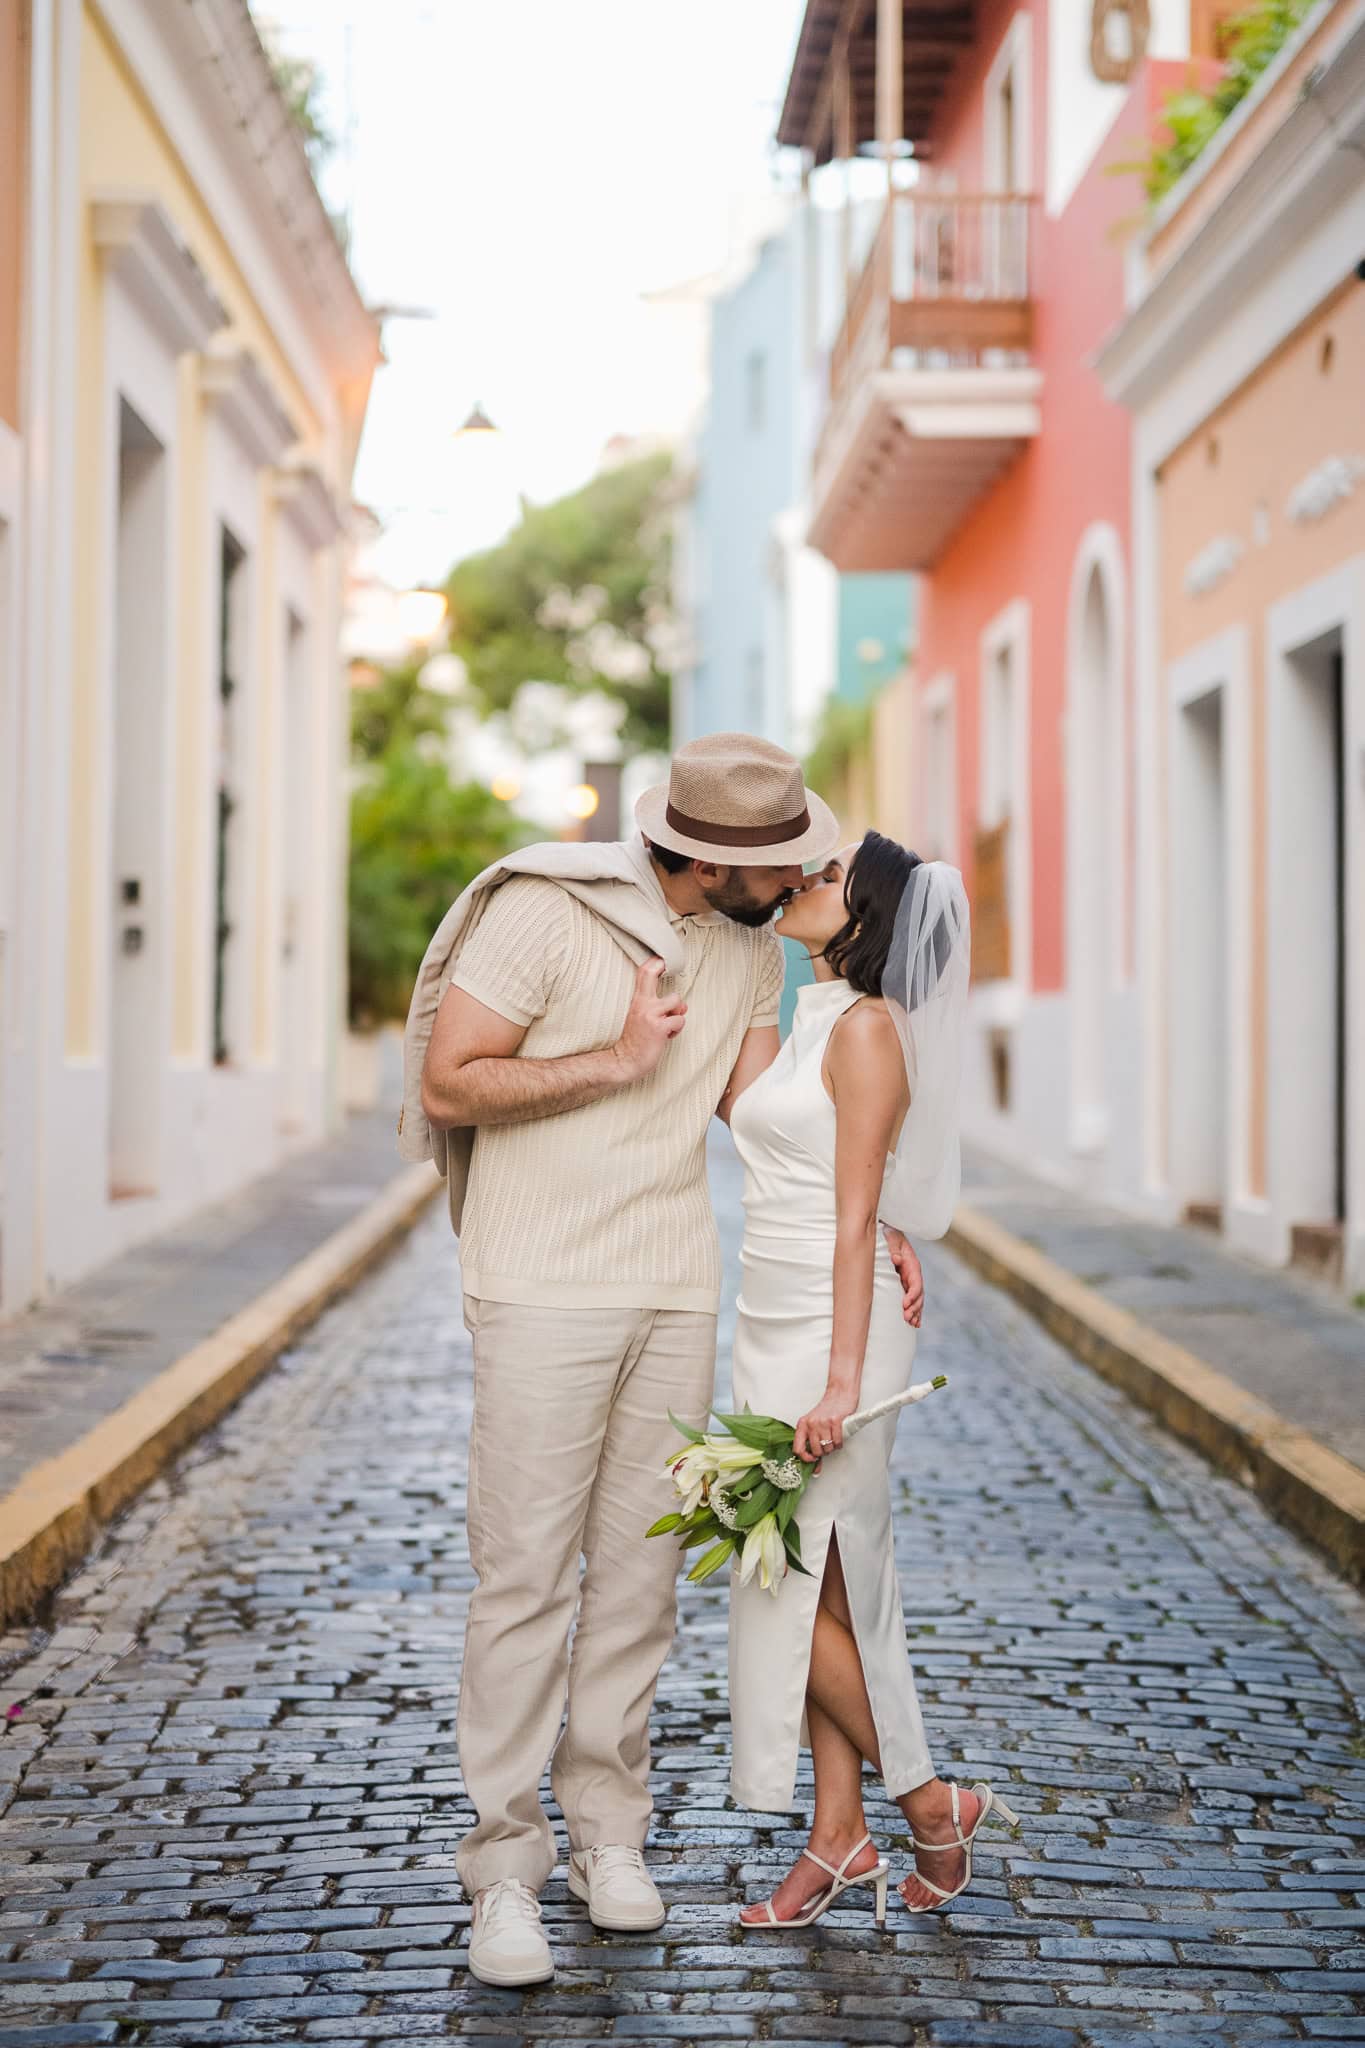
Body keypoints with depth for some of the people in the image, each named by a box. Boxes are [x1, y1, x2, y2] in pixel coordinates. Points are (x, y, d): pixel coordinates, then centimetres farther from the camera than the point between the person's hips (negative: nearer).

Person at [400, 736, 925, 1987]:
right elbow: (446, 1086, -14)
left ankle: (608, 1832, 20)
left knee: (639, 1575, 8)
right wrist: (619, 1060, -17)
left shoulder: (751, 946, 6)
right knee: (526, 1577, -5)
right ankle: (506, 1867, 3)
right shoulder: (544, 910, -14)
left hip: (678, 1296, 5)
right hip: (544, 1291, -5)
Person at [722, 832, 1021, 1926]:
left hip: (835, 1324, -9)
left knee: (797, 1589, -5)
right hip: (774, 1326, 9)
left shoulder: (867, 1028, -13)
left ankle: (931, 1803, 9)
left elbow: (856, 1218, -17)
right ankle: (838, 1835, 16)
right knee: (818, 1589, 10)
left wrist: (841, 1380, -20)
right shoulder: (809, 1020, 14)